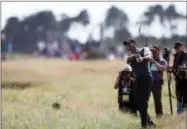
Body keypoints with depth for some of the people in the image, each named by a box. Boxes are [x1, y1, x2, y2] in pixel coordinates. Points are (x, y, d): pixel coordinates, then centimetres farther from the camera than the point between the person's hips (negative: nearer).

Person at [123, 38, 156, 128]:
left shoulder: (144, 50, 6)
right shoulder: (130, 55, 18)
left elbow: (149, 57, -15)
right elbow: (128, 60, -7)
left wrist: (142, 58, -37)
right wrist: (134, 56, -29)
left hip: (146, 78, -6)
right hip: (137, 80, 6)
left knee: (143, 102, -10)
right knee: (137, 102, 6)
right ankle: (148, 121, 21)